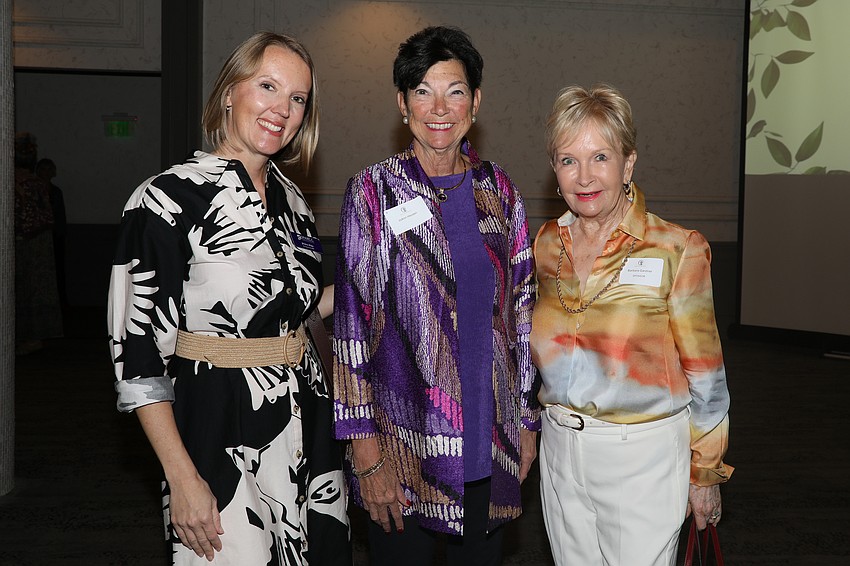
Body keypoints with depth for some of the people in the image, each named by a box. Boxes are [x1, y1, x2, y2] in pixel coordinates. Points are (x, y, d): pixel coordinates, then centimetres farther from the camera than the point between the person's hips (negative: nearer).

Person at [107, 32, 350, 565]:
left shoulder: (291, 199, 8)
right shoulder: (169, 198, -12)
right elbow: (137, 351, -13)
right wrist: (183, 477, -16)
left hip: (307, 424, 6)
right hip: (221, 434, -6)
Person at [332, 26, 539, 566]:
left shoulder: (499, 190, 6)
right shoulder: (374, 190, -6)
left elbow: (522, 307, 10)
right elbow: (352, 319, -9)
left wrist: (527, 418, 9)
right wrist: (365, 449, -12)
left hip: (492, 440, 4)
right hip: (405, 443, -3)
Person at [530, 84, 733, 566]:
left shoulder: (678, 250, -12)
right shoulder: (548, 244, 2)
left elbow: (705, 375, -6)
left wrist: (706, 473, -2)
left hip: (643, 457, -4)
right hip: (561, 450, 5)